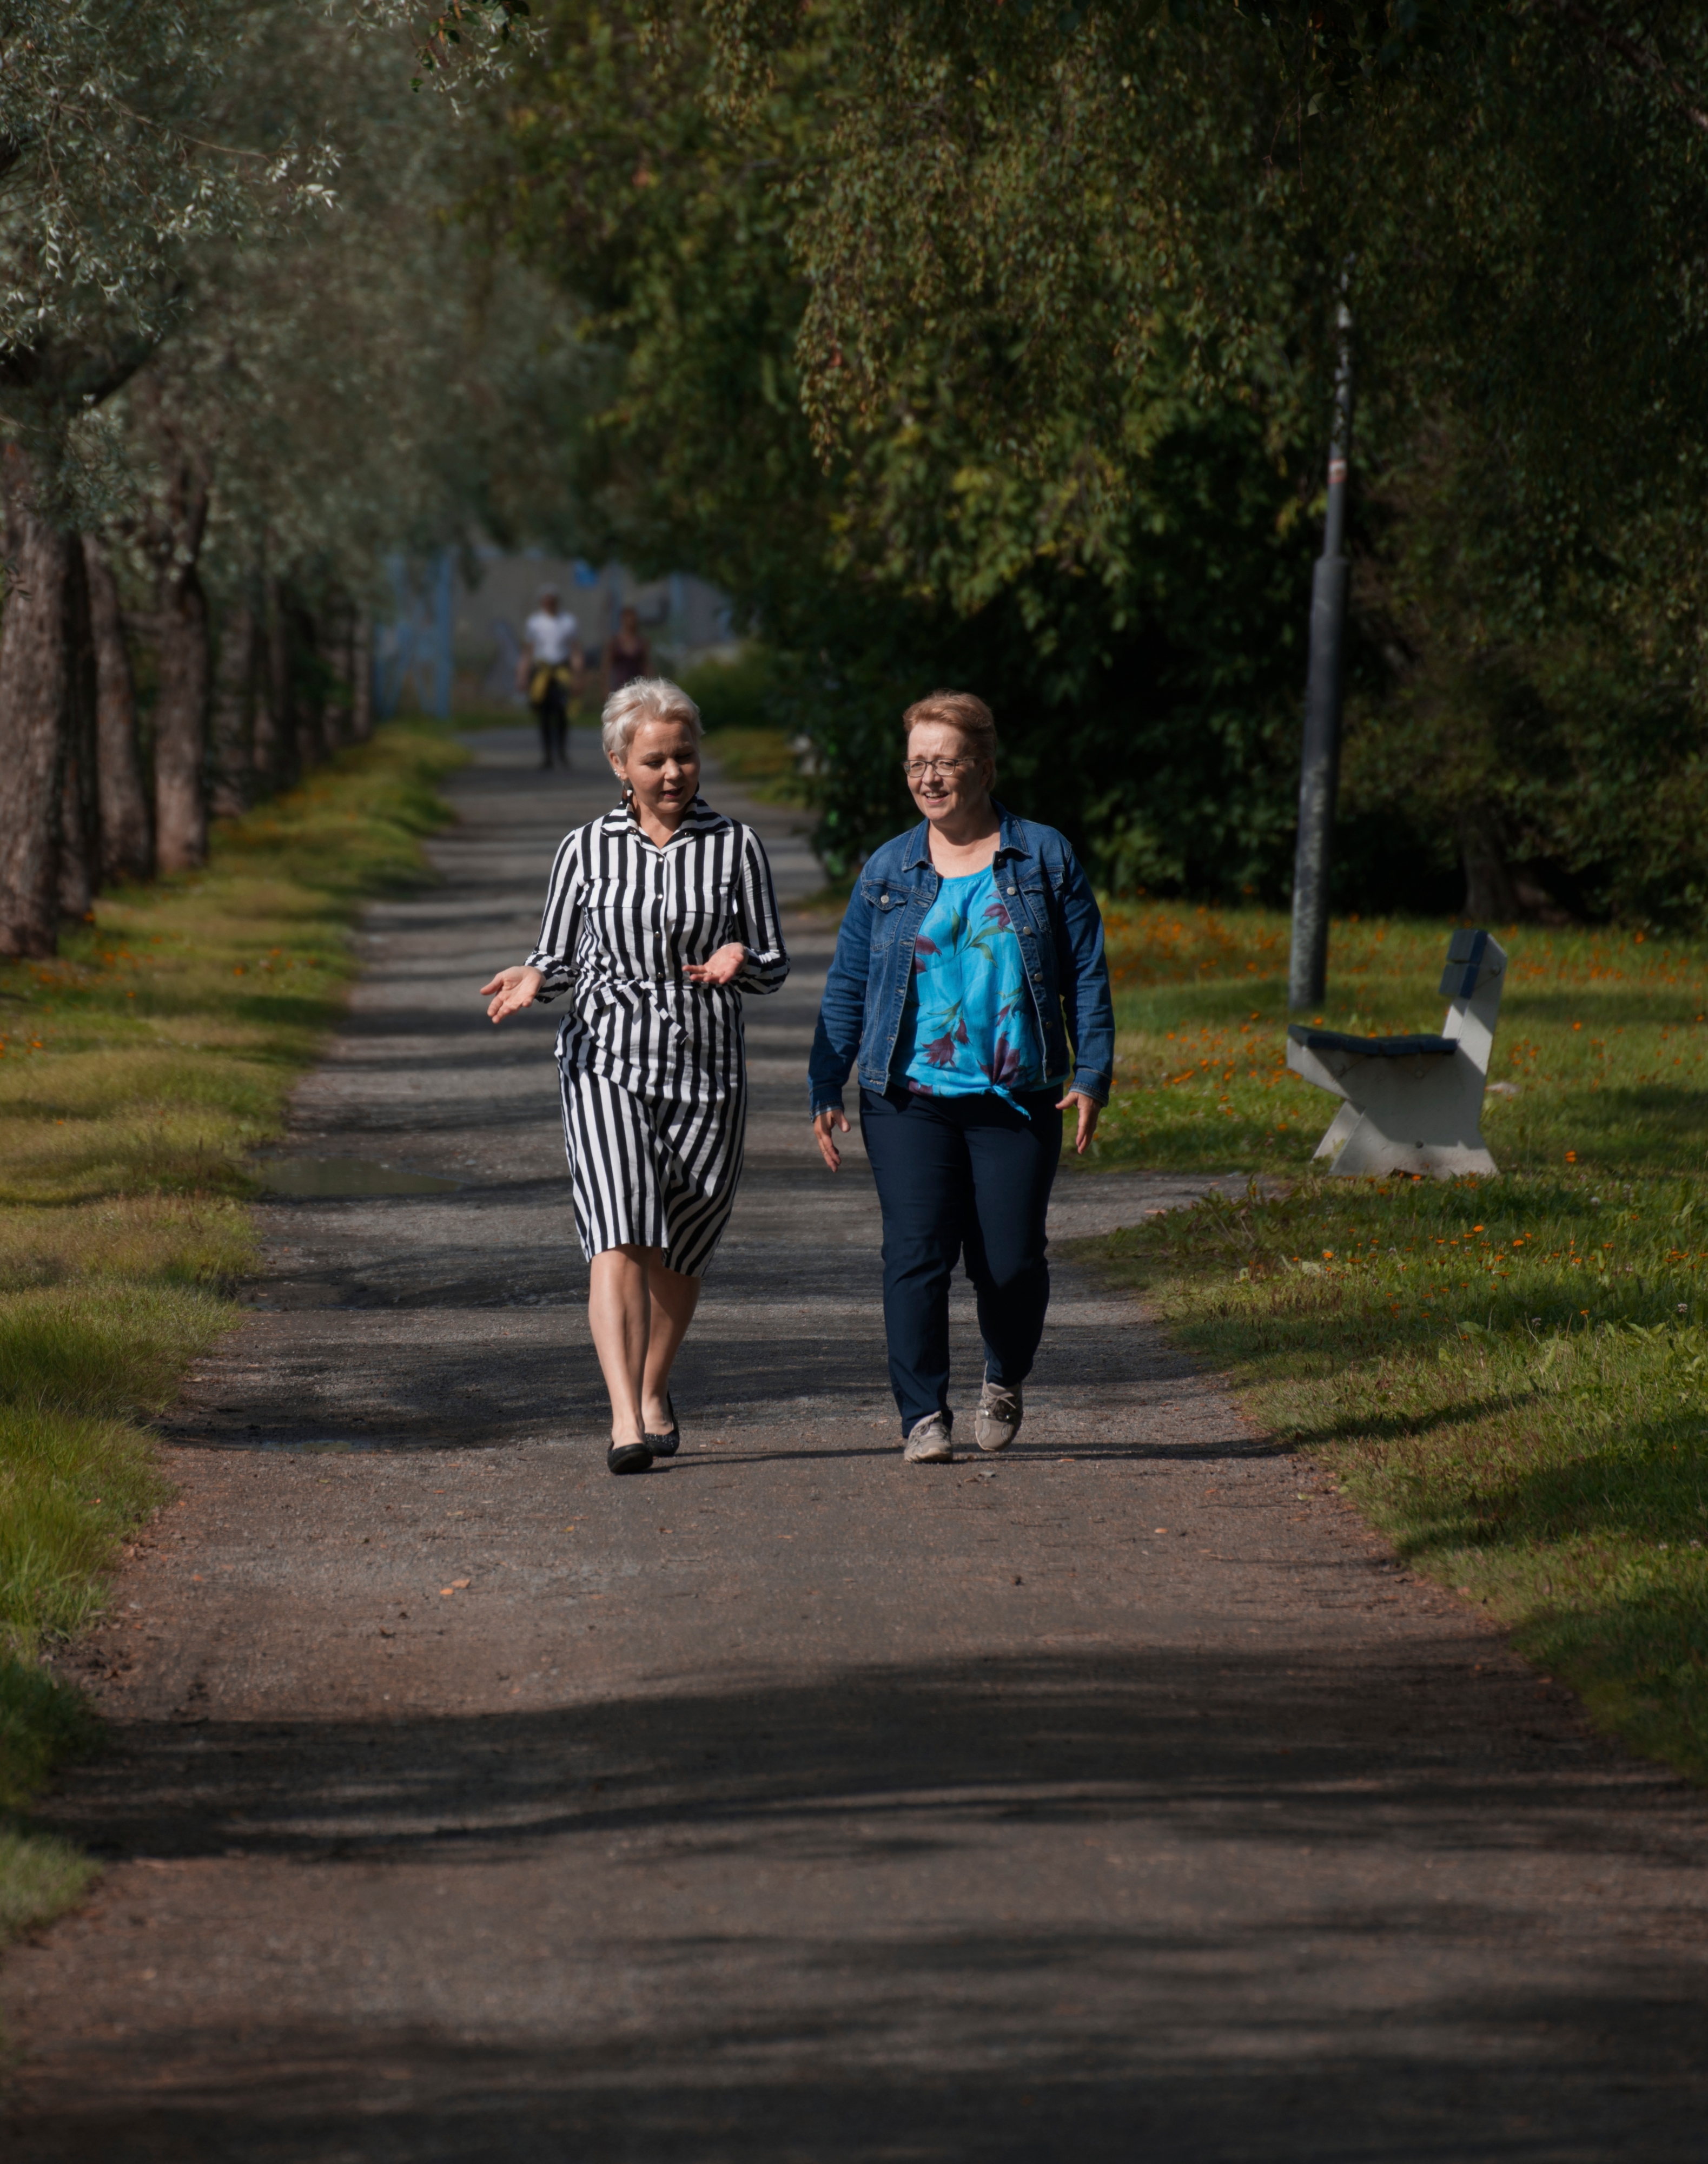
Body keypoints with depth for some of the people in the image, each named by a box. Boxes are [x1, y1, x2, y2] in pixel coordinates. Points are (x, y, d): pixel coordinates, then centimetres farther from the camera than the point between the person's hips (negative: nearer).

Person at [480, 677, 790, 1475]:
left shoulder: (735, 847, 4)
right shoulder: (586, 850, 5)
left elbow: (775, 966, 5)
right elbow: (558, 955, 12)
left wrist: (739, 961, -17)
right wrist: (531, 979, -11)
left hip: (706, 1075, 1)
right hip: (607, 1061, -1)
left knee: (678, 1253, 12)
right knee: (619, 1237, -18)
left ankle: (654, 1390, 38)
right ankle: (626, 1421, -25)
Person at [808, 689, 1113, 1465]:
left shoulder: (1044, 858, 6)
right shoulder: (886, 871, 9)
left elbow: (1086, 975, 6)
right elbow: (846, 987, 11)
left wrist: (1091, 1075, -3)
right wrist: (826, 1088, 4)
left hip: (1016, 1101, -1)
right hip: (909, 1100, 1)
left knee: (1010, 1263, -2)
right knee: (916, 1255, -11)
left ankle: (1004, 1382, 27)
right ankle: (923, 1417, -4)